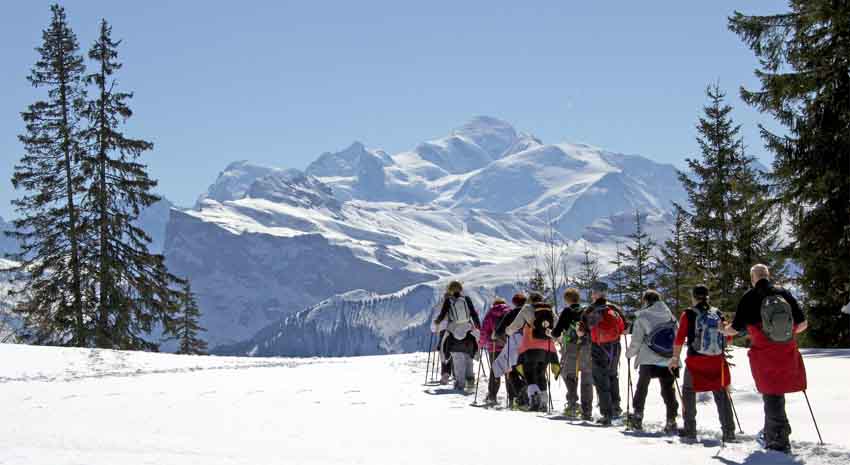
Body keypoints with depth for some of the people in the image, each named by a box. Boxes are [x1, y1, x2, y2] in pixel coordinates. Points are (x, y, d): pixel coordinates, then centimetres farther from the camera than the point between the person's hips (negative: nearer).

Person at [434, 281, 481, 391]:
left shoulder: (448, 301, -4)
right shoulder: (466, 299, 1)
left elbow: (442, 315, -3)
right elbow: (474, 314, 2)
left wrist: (437, 322, 18)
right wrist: (478, 327, 14)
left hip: (454, 333, -1)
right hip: (467, 332, 2)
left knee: (457, 358, 3)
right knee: (468, 356, 16)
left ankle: (460, 383, -1)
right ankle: (470, 378, 7)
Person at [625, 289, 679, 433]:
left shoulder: (642, 317, -7)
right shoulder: (670, 316, 6)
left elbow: (636, 341, -6)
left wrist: (629, 353, 13)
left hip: (648, 361, -3)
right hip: (668, 361, 3)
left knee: (642, 388, 13)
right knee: (668, 390, 9)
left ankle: (637, 417, 13)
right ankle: (671, 421, 5)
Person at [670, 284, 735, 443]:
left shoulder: (688, 314, -6)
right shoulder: (718, 314, 3)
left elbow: (679, 338, -7)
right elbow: (726, 336, 7)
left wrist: (675, 358, 1)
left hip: (695, 360, -3)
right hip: (717, 360, 3)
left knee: (689, 392, 11)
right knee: (721, 394, 10)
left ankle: (690, 431, 9)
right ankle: (729, 432, 6)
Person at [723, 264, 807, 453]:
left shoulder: (749, 298, -5)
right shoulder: (784, 293, 3)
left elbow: (734, 329, -1)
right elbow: (802, 324, 4)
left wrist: (723, 329, 22)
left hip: (764, 355, -3)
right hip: (787, 353, 3)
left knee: (772, 396, 4)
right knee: (776, 394, 17)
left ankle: (780, 441, 4)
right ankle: (771, 434, 29)